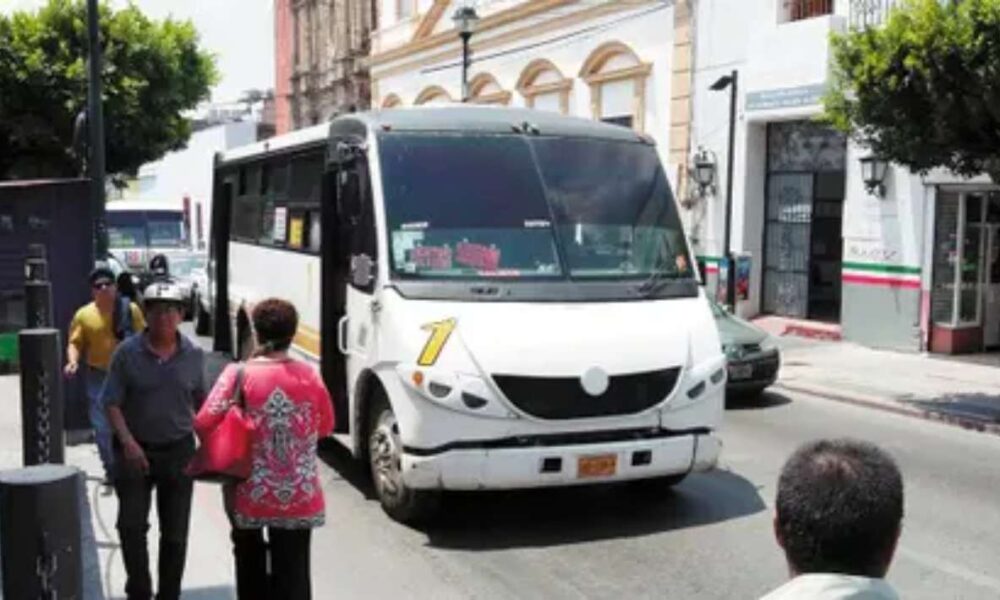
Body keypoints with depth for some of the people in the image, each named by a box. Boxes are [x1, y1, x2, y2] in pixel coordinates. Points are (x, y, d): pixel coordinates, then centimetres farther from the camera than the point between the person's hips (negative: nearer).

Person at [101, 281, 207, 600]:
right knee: (131, 525, -4)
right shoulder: (127, 352, -8)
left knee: (175, 532, 9)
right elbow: (112, 403, -8)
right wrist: (127, 441, -20)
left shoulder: (194, 355, -2)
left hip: (179, 450, 2)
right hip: (135, 451, -2)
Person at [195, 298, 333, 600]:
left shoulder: (238, 375, -11)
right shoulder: (309, 375, -4)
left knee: (251, 563, 23)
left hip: (250, 495, 0)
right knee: (293, 572, 6)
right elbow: (326, 426, 7)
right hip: (299, 498, 0)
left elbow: (204, 424, -16)